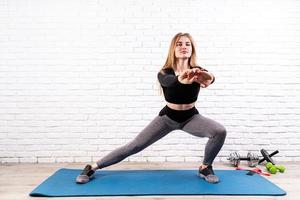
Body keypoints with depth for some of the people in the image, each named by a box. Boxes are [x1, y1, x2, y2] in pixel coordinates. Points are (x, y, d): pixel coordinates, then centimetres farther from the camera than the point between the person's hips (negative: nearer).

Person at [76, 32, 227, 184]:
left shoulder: (197, 72, -16)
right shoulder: (164, 73, -19)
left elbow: (210, 78, -40)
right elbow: (169, 81, -44)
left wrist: (207, 78, -67)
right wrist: (182, 79, -70)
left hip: (191, 117, 2)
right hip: (168, 116, -1)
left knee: (220, 131, -23)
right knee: (135, 146, -4)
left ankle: (205, 168, 1)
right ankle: (92, 168, 9)